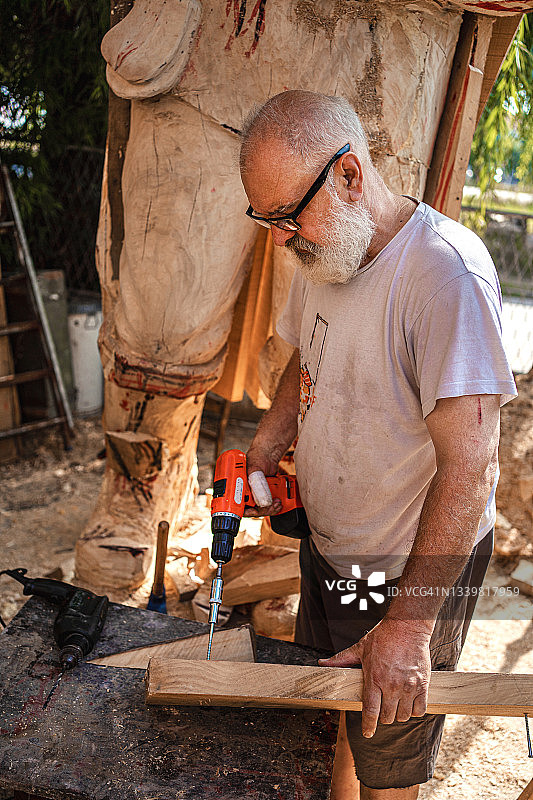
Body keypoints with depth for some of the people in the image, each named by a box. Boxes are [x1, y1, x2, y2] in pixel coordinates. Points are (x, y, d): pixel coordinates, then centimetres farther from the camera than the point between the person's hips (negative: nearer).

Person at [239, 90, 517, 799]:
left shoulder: (446, 270, -28)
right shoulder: (321, 252, -1)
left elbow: (469, 467, -30)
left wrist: (406, 626, -27)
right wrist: (260, 457, 2)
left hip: (412, 571, -7)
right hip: (327, 548, 7)